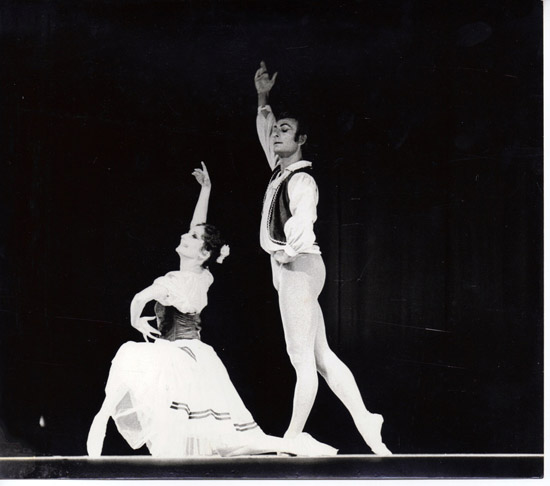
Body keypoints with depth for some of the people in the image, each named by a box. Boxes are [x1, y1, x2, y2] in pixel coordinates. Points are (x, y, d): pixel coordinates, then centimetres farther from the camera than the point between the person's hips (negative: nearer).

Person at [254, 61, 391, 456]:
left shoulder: (301, 179, -12)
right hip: (289, 270, 10)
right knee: (322, 356, 8)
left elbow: (304, 216, -31)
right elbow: (265, 135, 30)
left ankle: (292, 438, -1)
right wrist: (263, 99, 20)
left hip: (299, 266, -10)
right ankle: (365, 423, 7)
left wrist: (290, 250, -18)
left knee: (303, 360, -5)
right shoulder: (281, 171, 13)